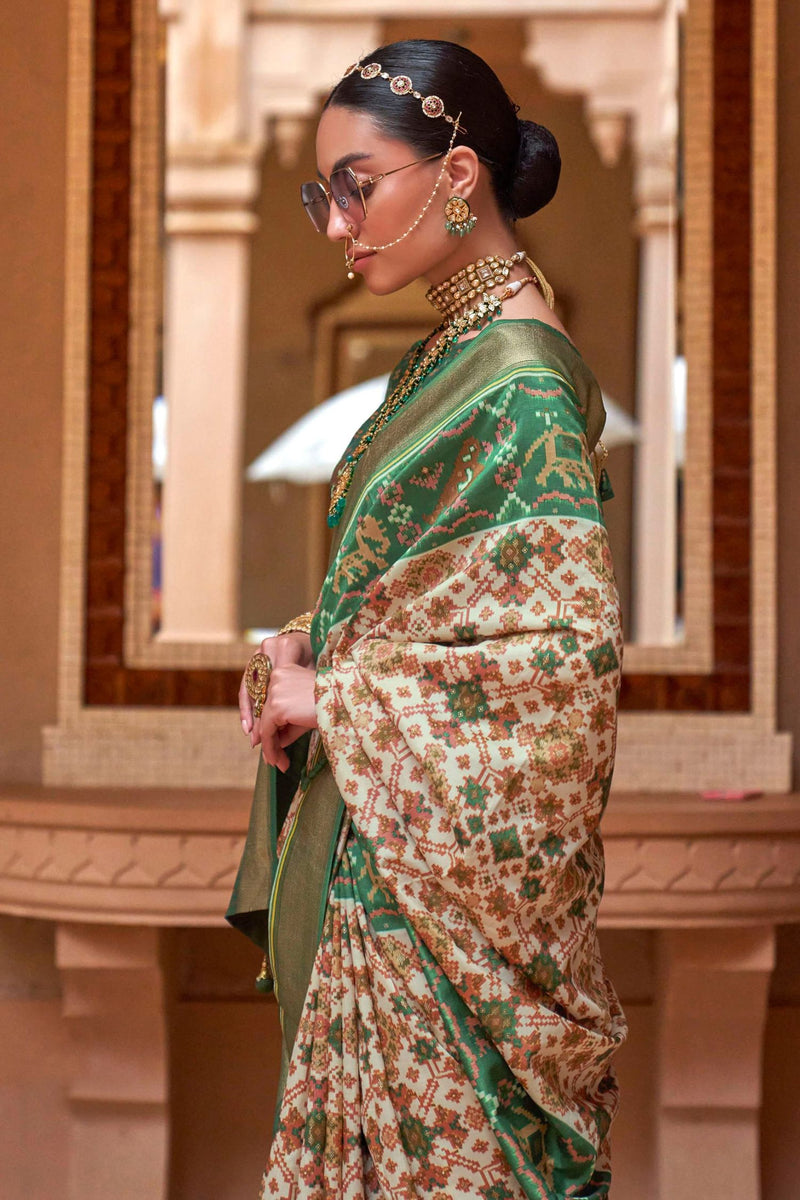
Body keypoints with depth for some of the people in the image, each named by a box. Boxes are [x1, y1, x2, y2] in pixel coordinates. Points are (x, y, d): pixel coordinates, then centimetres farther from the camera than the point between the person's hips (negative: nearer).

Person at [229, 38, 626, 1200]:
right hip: (385, 817, 9)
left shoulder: (521, 385, -20)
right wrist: (309, 645, 1)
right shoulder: (455, 345, 8)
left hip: (453, 843, -9)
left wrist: (332, 698, -19)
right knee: (380, 1094, 17)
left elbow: (569, 653, -26)